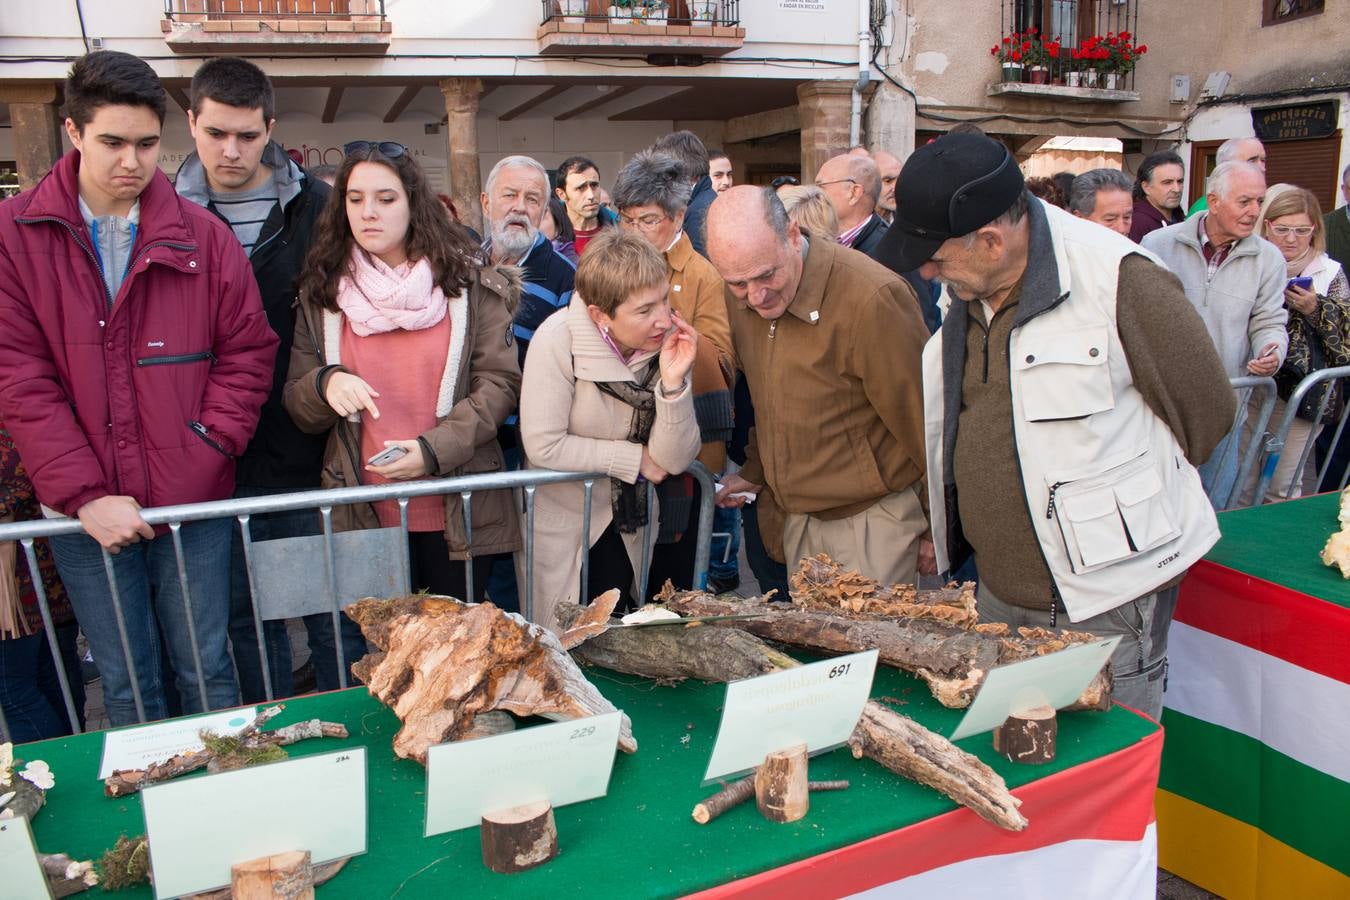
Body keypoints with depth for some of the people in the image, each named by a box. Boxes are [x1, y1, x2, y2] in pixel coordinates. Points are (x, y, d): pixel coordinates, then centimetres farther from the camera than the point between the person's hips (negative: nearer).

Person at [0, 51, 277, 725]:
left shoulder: (203, 235, 0)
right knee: (125, 684, 13)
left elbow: (248, 353, 2)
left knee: (206, 670, 12)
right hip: (84, 514, 0)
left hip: (193, 502, 0)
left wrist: (203, 454, -9)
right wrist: (84, 493, -12)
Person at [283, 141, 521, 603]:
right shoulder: (322, 292, 5)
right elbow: (298, 407, 8)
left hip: (458, 513, -1)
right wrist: (326, 383, -15)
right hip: (364, 515, 2)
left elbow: (500, 382, -4)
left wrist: (433, 450, -17)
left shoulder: (467, 281, -1)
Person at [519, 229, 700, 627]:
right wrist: (636, 458, -18)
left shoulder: (668, 342, -13)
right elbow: (543, 446, -25)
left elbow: (674, 460, -14)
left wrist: (674, 382, -28)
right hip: (559, 523, -3)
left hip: (628, 526, 4)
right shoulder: (558, 341, -23)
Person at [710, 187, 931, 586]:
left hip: (873, 519, -6)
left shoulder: (871, 297, -24)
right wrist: (755, 472, 19)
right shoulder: (740, 296, -2)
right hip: (798, 517, 7)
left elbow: (921, 419, -15)